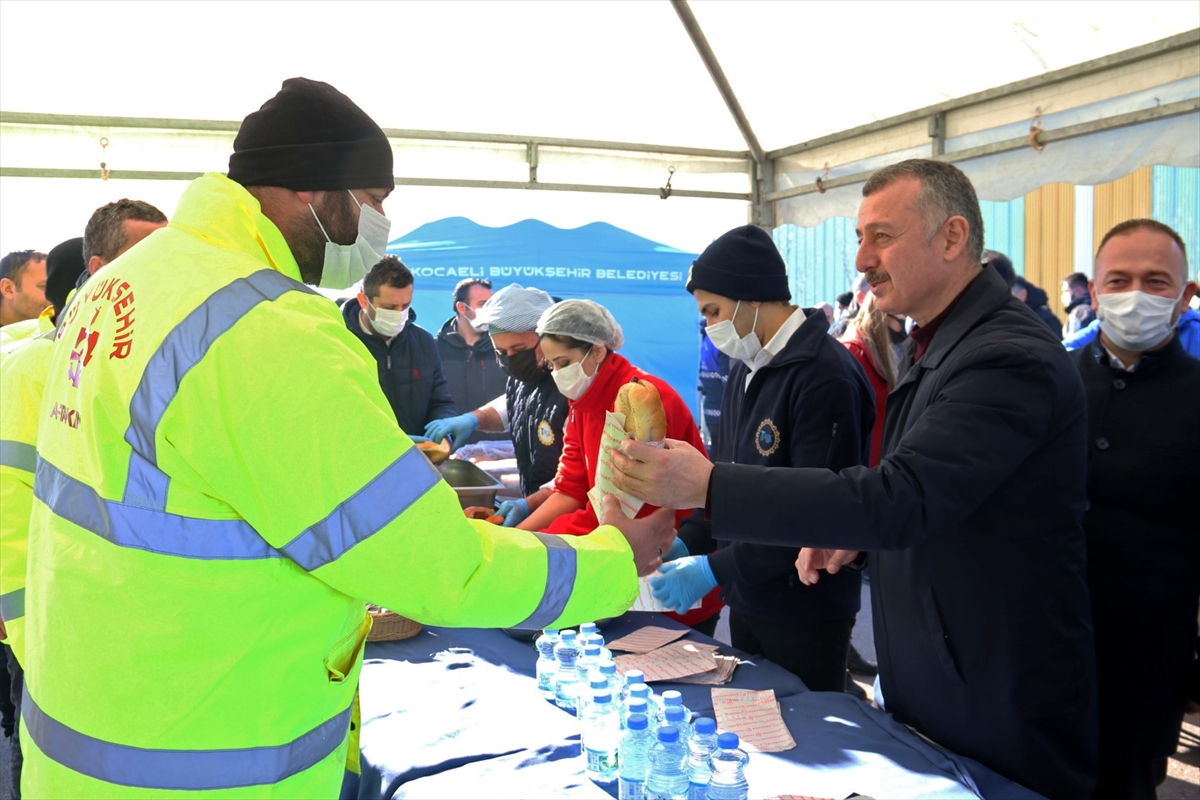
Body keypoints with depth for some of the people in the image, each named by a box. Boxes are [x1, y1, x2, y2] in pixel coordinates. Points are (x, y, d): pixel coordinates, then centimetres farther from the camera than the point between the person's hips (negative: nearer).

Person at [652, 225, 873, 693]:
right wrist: (687, 540, 1)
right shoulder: (746, 370, 9)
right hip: (746, 601, 8)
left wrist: (716, 569, -22)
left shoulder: (825, 376, -21)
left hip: (804, 611, -8)